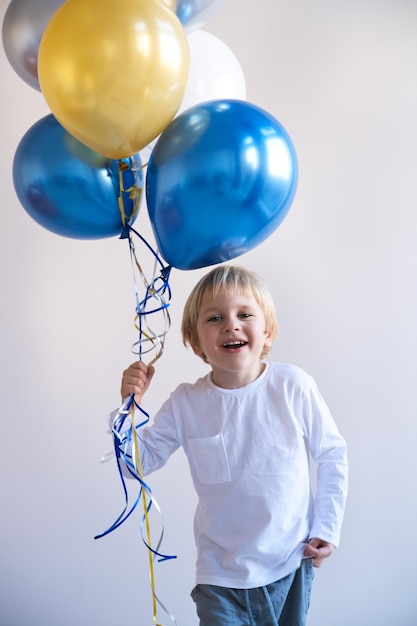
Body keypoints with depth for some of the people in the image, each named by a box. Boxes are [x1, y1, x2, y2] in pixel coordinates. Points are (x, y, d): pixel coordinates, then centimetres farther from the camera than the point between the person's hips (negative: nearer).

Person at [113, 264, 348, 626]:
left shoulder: (293, 386, -13)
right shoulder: (186, 404, -8)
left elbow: (332, 455, -1)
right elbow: (142, 461, -1)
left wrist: (327, 528, -2)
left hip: (292, 564, 0)